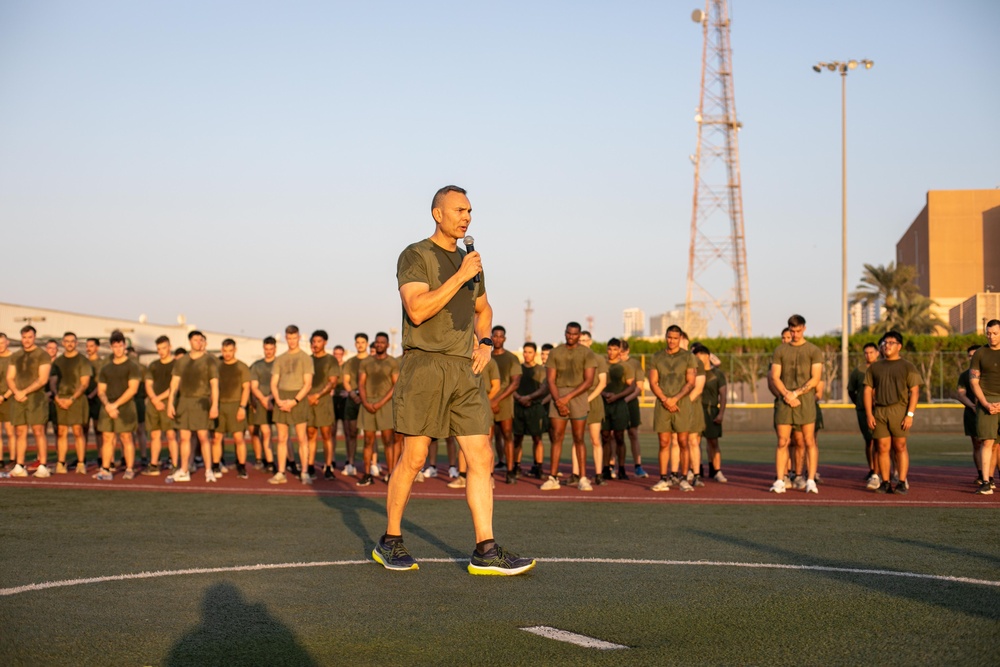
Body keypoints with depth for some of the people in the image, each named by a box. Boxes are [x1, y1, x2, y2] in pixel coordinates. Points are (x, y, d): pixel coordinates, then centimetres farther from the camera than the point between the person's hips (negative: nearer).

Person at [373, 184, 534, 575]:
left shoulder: (470, 262, 19)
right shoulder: (415, 256, -2)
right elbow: (417, 310, -16)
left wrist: (486, 342, 14)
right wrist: (460, 276, -15)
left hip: (465, 369, 6)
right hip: (425, 364, -6)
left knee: (481, 458, -1)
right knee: (414, 457, -2)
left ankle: (485, 552, 0)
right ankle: (390, 543, 13)